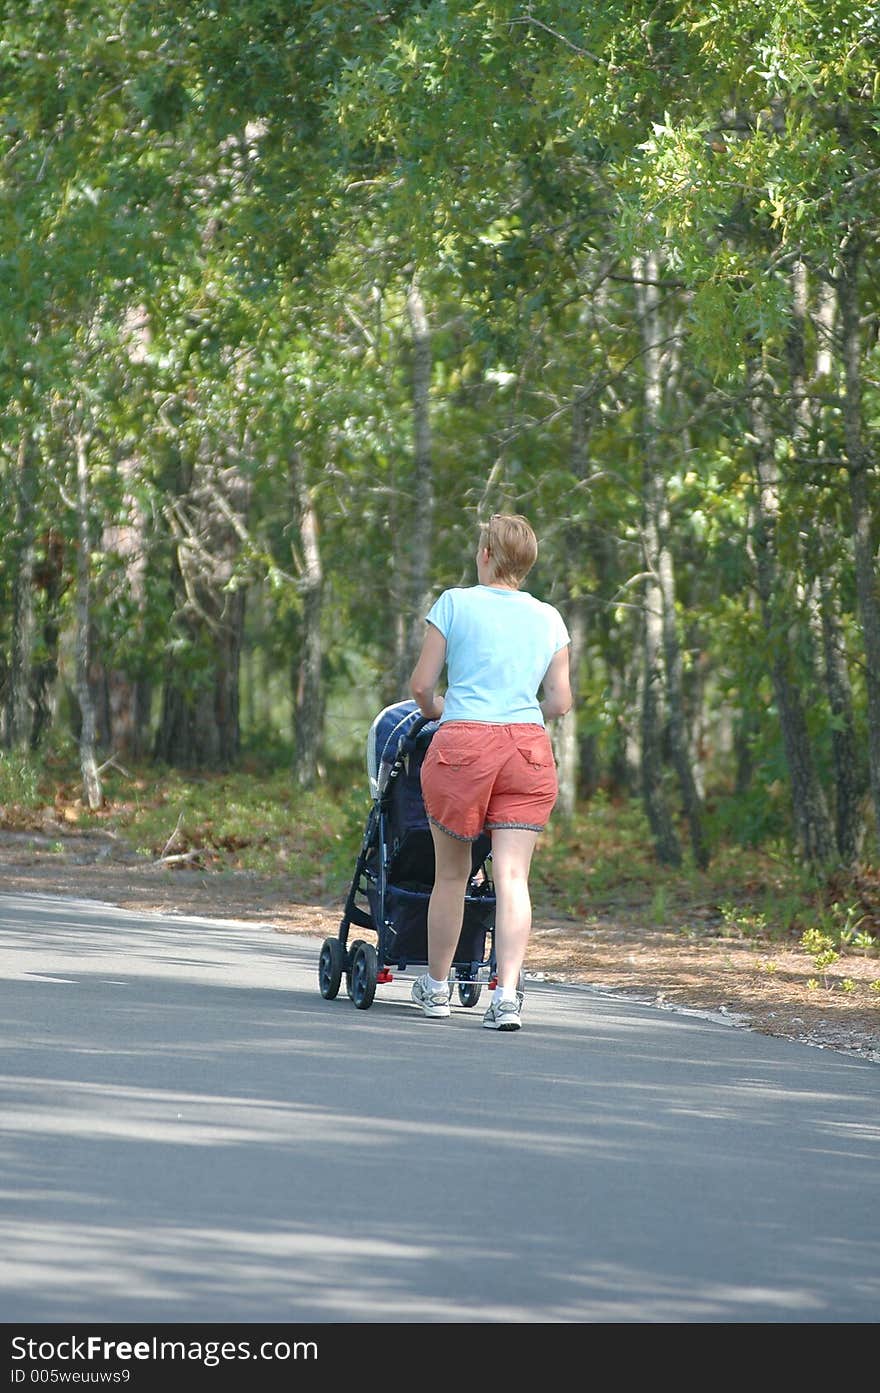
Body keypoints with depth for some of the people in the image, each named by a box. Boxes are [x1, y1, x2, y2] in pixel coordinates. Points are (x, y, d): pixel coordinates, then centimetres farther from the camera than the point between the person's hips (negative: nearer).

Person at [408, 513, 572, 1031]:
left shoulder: (455, 604, 2)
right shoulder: (549, 619, 11)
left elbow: (422, 684, 3)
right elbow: (560, 702, 12)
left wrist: (435, 711, 25)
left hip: (463, 741, -2)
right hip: (529, 747, 2)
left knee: (451, 874, 12)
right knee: (512, 877, -3)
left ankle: (437, 988, 24)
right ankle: (508, 994, -16)